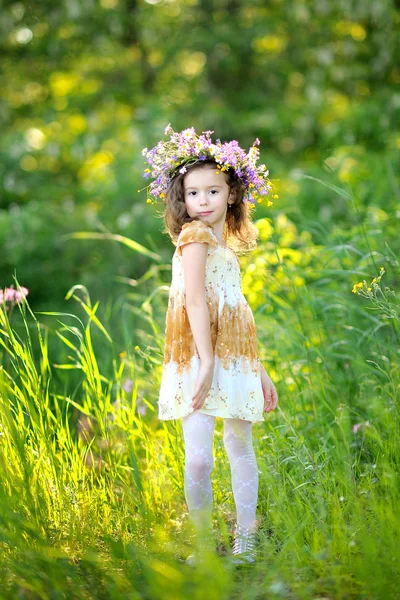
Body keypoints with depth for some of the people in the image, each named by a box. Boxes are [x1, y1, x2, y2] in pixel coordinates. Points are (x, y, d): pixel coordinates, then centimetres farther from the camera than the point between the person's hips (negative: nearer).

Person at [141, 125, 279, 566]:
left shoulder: (228, 248, 18)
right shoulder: (194, 236, -5)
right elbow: (195, 300, -15)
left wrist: (260, 372, 22)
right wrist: (208, 363, -22)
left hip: (235, 361, 8)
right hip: (199, 360, -8)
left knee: (241, 446, 13)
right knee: (199, 459, -13)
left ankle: (245, 540, 24)